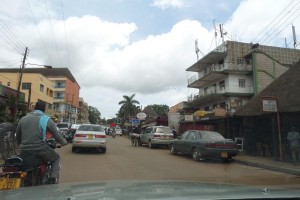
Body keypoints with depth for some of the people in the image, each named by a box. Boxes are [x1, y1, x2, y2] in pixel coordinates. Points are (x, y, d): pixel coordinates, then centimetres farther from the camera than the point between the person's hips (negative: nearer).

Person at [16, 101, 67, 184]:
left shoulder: (23, 119, 10)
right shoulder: (47, 119, -3)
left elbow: (18, 136, 18)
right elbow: (56, 136, -2)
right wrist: (64, 142, 17)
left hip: (24, 151, 5)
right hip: (40, 150, -4)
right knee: (56, 158, 20)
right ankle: (52, 179, 4)